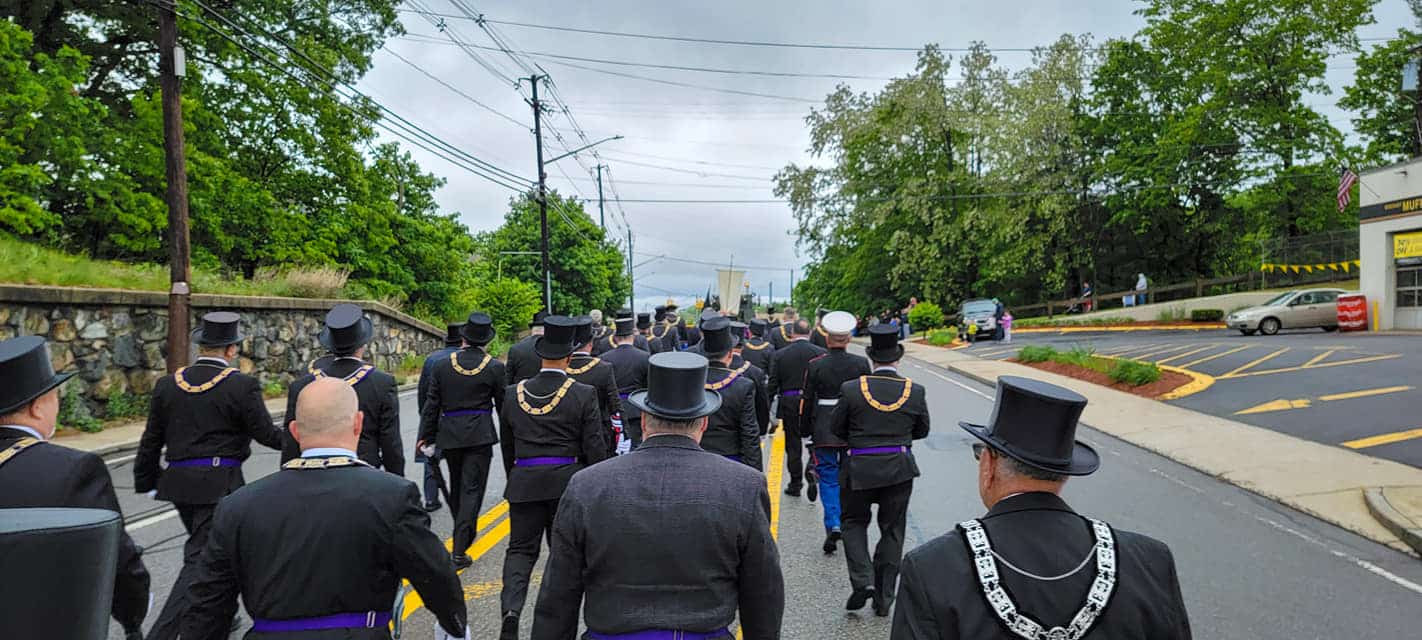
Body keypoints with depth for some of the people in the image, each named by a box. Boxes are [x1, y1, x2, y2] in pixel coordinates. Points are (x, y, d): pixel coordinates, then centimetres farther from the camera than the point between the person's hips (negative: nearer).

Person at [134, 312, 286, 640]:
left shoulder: (167, 385, 4)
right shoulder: (242, 386, -12)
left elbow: (151, 441, 8)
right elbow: (267, 434, -7)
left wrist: (146, 482, 18)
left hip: (178, 482, 7)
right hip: (219, 483, -6)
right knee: (201, 558, 0)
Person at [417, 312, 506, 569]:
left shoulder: (441, 365, -1)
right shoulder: (495, 367, -7)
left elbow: (431, 404, 3)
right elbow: (503, 404, 0)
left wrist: (425, 436, 12)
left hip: (449, 434, 3)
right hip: (480, 435, -3)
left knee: (457, 485, 21)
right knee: (472, 488, 0)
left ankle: (464, 533, 39)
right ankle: (459, 550, -4)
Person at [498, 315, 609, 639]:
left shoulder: (513, 394, 2)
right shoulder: (584, 395, -8)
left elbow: (507, 446, 11)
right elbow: (595, 448, -7)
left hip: (524, 483, 2)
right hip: (567, 482, -2)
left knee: (520, 548, 10)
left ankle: (511, 610, -11)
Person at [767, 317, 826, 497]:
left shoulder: (779, 355, -4)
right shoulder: (821, 353, -5)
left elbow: (773, 385, -3)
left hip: (789, 405, 0)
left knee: (793, 445, 9)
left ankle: (795, 484, 14)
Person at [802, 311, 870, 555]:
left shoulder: (815, 365, -8)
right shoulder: (861, 363, -5)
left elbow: (808, 401, -3)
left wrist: (808, 429, 9)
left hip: (824, 430, -2)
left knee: (828, 479, 7)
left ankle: (833, 525, -6)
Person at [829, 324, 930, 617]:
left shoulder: (851, 389, -12)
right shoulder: (915, 391, -6)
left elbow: (836, 428, -2)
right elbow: (922, 431, 7)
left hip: (859, 469, -1)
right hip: (899, 469, 2)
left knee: (854, 523, 18)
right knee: (892, 530, 14)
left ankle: (863, 581, 1)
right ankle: (884, 597, 18)